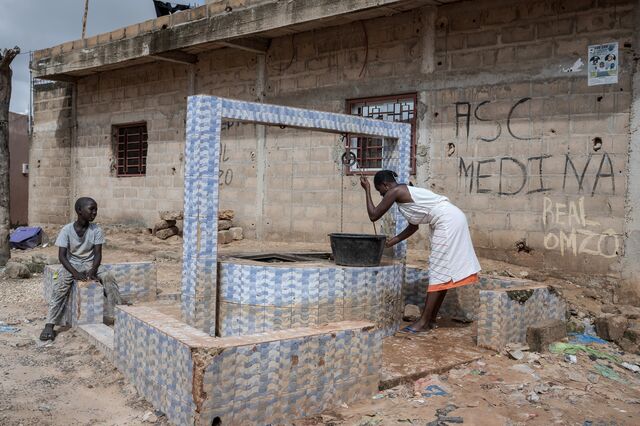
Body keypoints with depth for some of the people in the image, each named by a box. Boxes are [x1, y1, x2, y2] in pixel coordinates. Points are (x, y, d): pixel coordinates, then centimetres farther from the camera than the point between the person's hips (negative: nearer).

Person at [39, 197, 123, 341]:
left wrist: (93, 271, -26)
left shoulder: (96, 230, -6)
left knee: (108, 277, -26)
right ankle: (49, 325, -30)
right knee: (61, 284, -31)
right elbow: (62, 256, -13)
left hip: (90, 263, 2)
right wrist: (75, 273, -27)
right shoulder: (67, 230, -12)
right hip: (72, 264, -2)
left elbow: (97, 253, -7)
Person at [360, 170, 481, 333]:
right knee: (443, 272, 11)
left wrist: (367, 190, 6)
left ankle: (423, 322, -3)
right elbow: (414, 226, 28)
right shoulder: (406, 192, 21)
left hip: (448, 221, -10)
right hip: (452, 220, 10)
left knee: (439, 271, -7)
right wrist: (394, 241, 27)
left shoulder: (395, 191, -6)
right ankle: (431, 320, 18)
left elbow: (373, 215, -3)